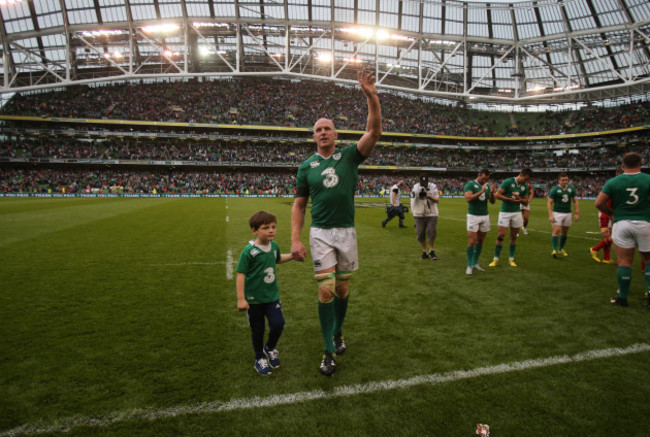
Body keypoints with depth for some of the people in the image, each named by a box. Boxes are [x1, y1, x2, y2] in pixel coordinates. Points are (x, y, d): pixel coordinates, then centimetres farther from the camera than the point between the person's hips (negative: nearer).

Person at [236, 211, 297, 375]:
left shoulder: (274, 246, -1)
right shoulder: (249, 251, -19)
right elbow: (240, 274, -17)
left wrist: (292, 256, 6)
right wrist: (241, 298, -19)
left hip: (272, 295, 4)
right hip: (254, 299, -4)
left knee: (278, 324, -7)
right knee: (257, 330, 10)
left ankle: (270, 348, 26)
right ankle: (259, 358, 36)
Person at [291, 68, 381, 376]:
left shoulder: (349, 156, 3)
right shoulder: (307, 166, 4)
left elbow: (374, 131, -11)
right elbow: (299, 204, 5)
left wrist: (371, 96, -23)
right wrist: (295, 239, -4)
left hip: (347, 232, 1)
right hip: (320, 234, -1)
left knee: (342, 288, 12)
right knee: (326, 291, -3)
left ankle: (338, 333, 37)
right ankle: (329, 351, 11)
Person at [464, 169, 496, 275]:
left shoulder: (488, 186, 10)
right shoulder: (470, 184, -6)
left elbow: (492, 201, 6)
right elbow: (468, 198, -21)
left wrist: (491, 192, -12)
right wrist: (481, 191, -25)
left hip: (485, 216, 5)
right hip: (473, 216, -5)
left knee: (480, 241, 8)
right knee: (471, 241, -8)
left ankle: (475, 263, 20)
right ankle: (469, 266, 0)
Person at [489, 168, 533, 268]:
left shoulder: (525, 186, 6)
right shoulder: (508, 182, -9)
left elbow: (526, 202, 9)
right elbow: (497, 195, -13)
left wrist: (518, 198, -12)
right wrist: (510, 199, -18)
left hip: (517, 213, 5)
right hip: (505, 212, -4)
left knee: (514, 237, 8)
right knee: (500, 236, -6)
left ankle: (511, 259, 19)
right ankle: (496, 259, 3)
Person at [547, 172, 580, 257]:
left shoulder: (571, 188, 6)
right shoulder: (554, 189, -6)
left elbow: (575, 201, 10)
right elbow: (549, 202, -8)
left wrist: (577, 213, 3)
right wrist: (550, 215, -16)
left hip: (568, 213, 4)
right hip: (557, 213, -4)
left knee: (565, 232, 10)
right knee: (556, 230, -14)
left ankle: (561, 249, 25)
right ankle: (554, 250, -12)